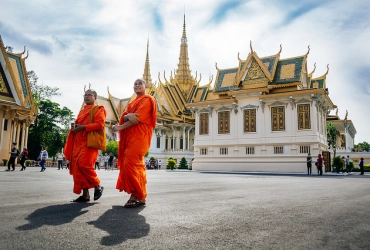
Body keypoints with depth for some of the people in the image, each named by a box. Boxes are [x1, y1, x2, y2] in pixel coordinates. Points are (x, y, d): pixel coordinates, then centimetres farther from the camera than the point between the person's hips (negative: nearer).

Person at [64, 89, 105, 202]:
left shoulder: (98, 109, 2)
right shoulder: (82, 111, 25)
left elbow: (100, 124, -13)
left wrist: (83, 127, -18)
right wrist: (75, 126, 6)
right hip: (78, 142, 8)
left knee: (84, 164, -22)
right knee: (77, 167, 0)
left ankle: (98, 186, -2)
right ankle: (85, 194, 4)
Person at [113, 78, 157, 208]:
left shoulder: (146, 100, -1)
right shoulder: (132, 103, 24)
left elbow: (139, 117, -14)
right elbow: (123, 117, 10)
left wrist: (120, 127, -11)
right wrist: (128, 116, -16)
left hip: (139, 136, -8)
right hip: (130, 136, 8)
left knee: (130, 164, -17)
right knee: (136, 165, 5)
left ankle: (137, 196, -12)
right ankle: (140, 195, 9)